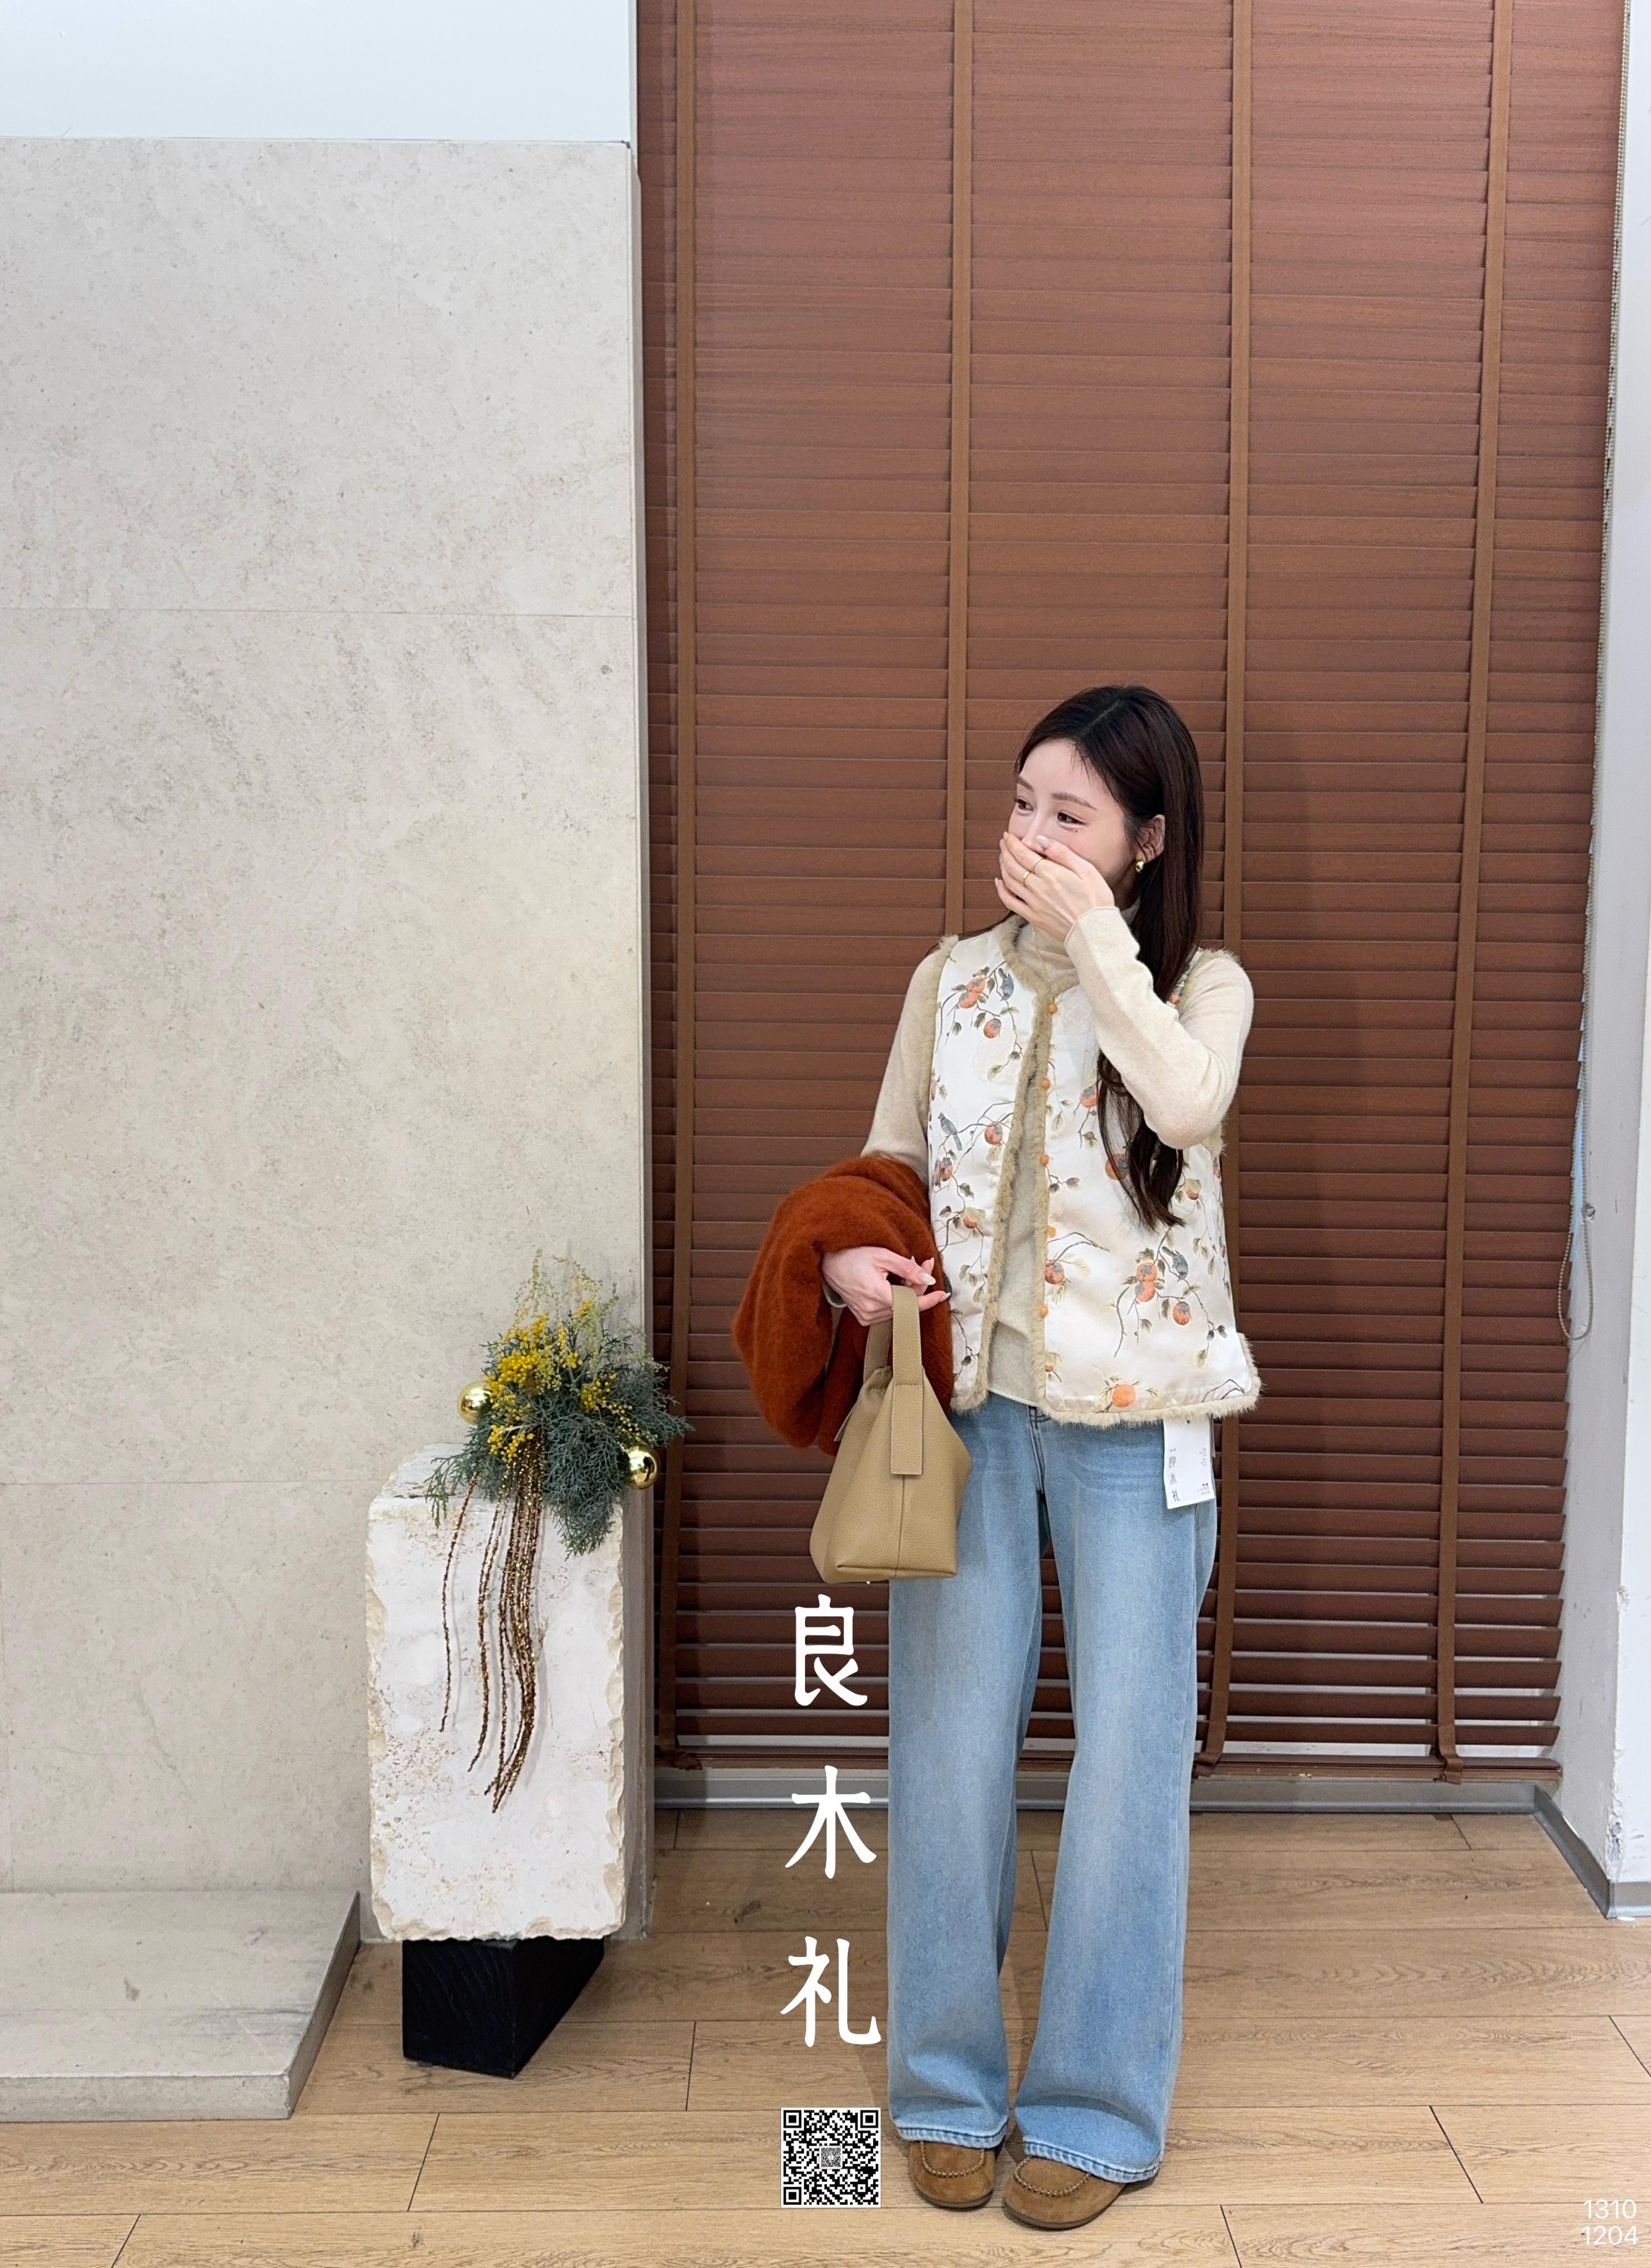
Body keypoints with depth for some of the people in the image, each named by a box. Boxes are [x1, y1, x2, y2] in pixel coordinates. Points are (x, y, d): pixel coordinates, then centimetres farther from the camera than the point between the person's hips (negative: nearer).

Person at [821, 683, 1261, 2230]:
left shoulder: (1204, 986, 0)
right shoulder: (952, 981, 7)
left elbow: (1188, 1103, -23)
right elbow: (884, 1160, 12)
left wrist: (1094, 936, -18)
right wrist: (849, 1252, -8)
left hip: (1131, 1409, -2)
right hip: (968, 1398, 2)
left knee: (1130, 1753, 4)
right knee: (950, 1742, 7)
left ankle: (1093, 2110, 21)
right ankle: (950, 2086, 26)